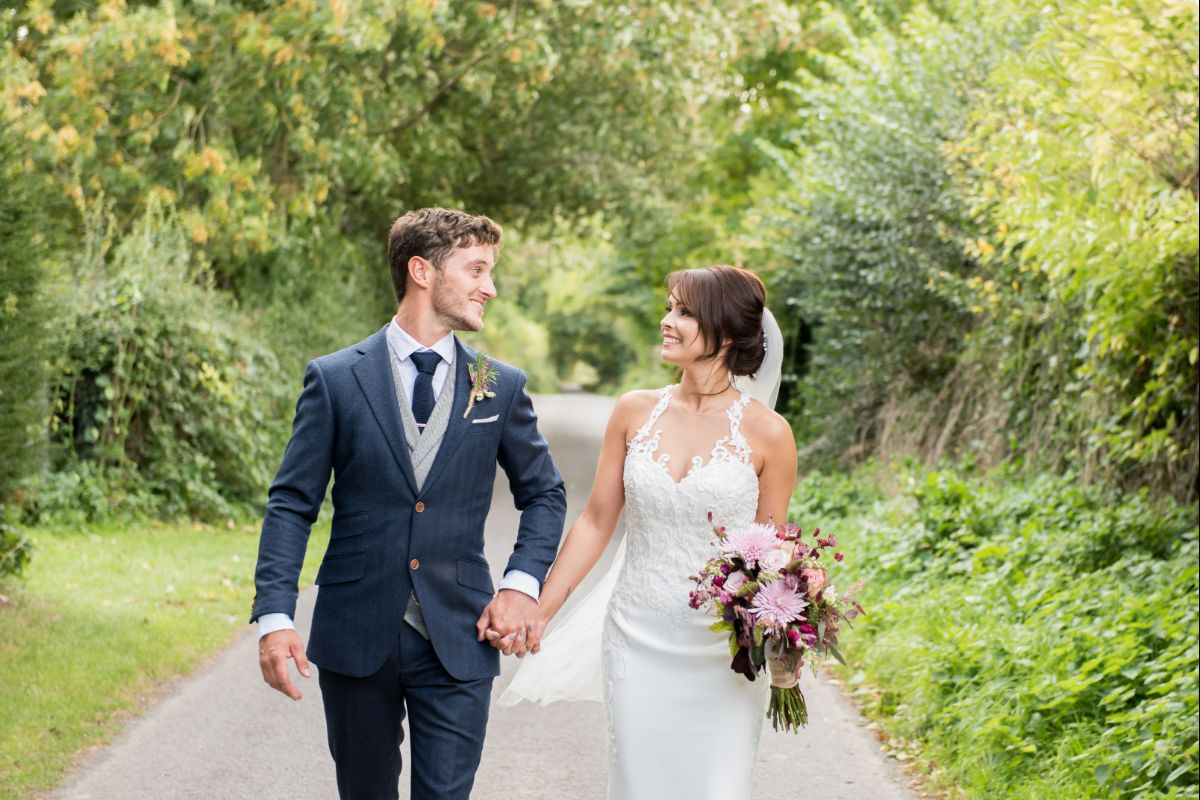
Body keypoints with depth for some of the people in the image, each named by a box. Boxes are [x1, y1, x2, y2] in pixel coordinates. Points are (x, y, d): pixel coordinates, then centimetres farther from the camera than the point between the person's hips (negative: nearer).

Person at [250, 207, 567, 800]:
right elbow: (292, 503, -2)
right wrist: (275, 615, -12)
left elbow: (544, 494, 14)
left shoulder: (501, 387, 4)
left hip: (458, 640, 1)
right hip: (355, 637, -1)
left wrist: (522, 583, -3)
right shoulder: (335, 379, -2)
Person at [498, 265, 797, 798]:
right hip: (636, 642, 3)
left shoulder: (767, 433, -7)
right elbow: (596, 522, 6)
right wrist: (538, 612, 3)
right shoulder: (635, 413, 1)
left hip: (721, 654, -2)